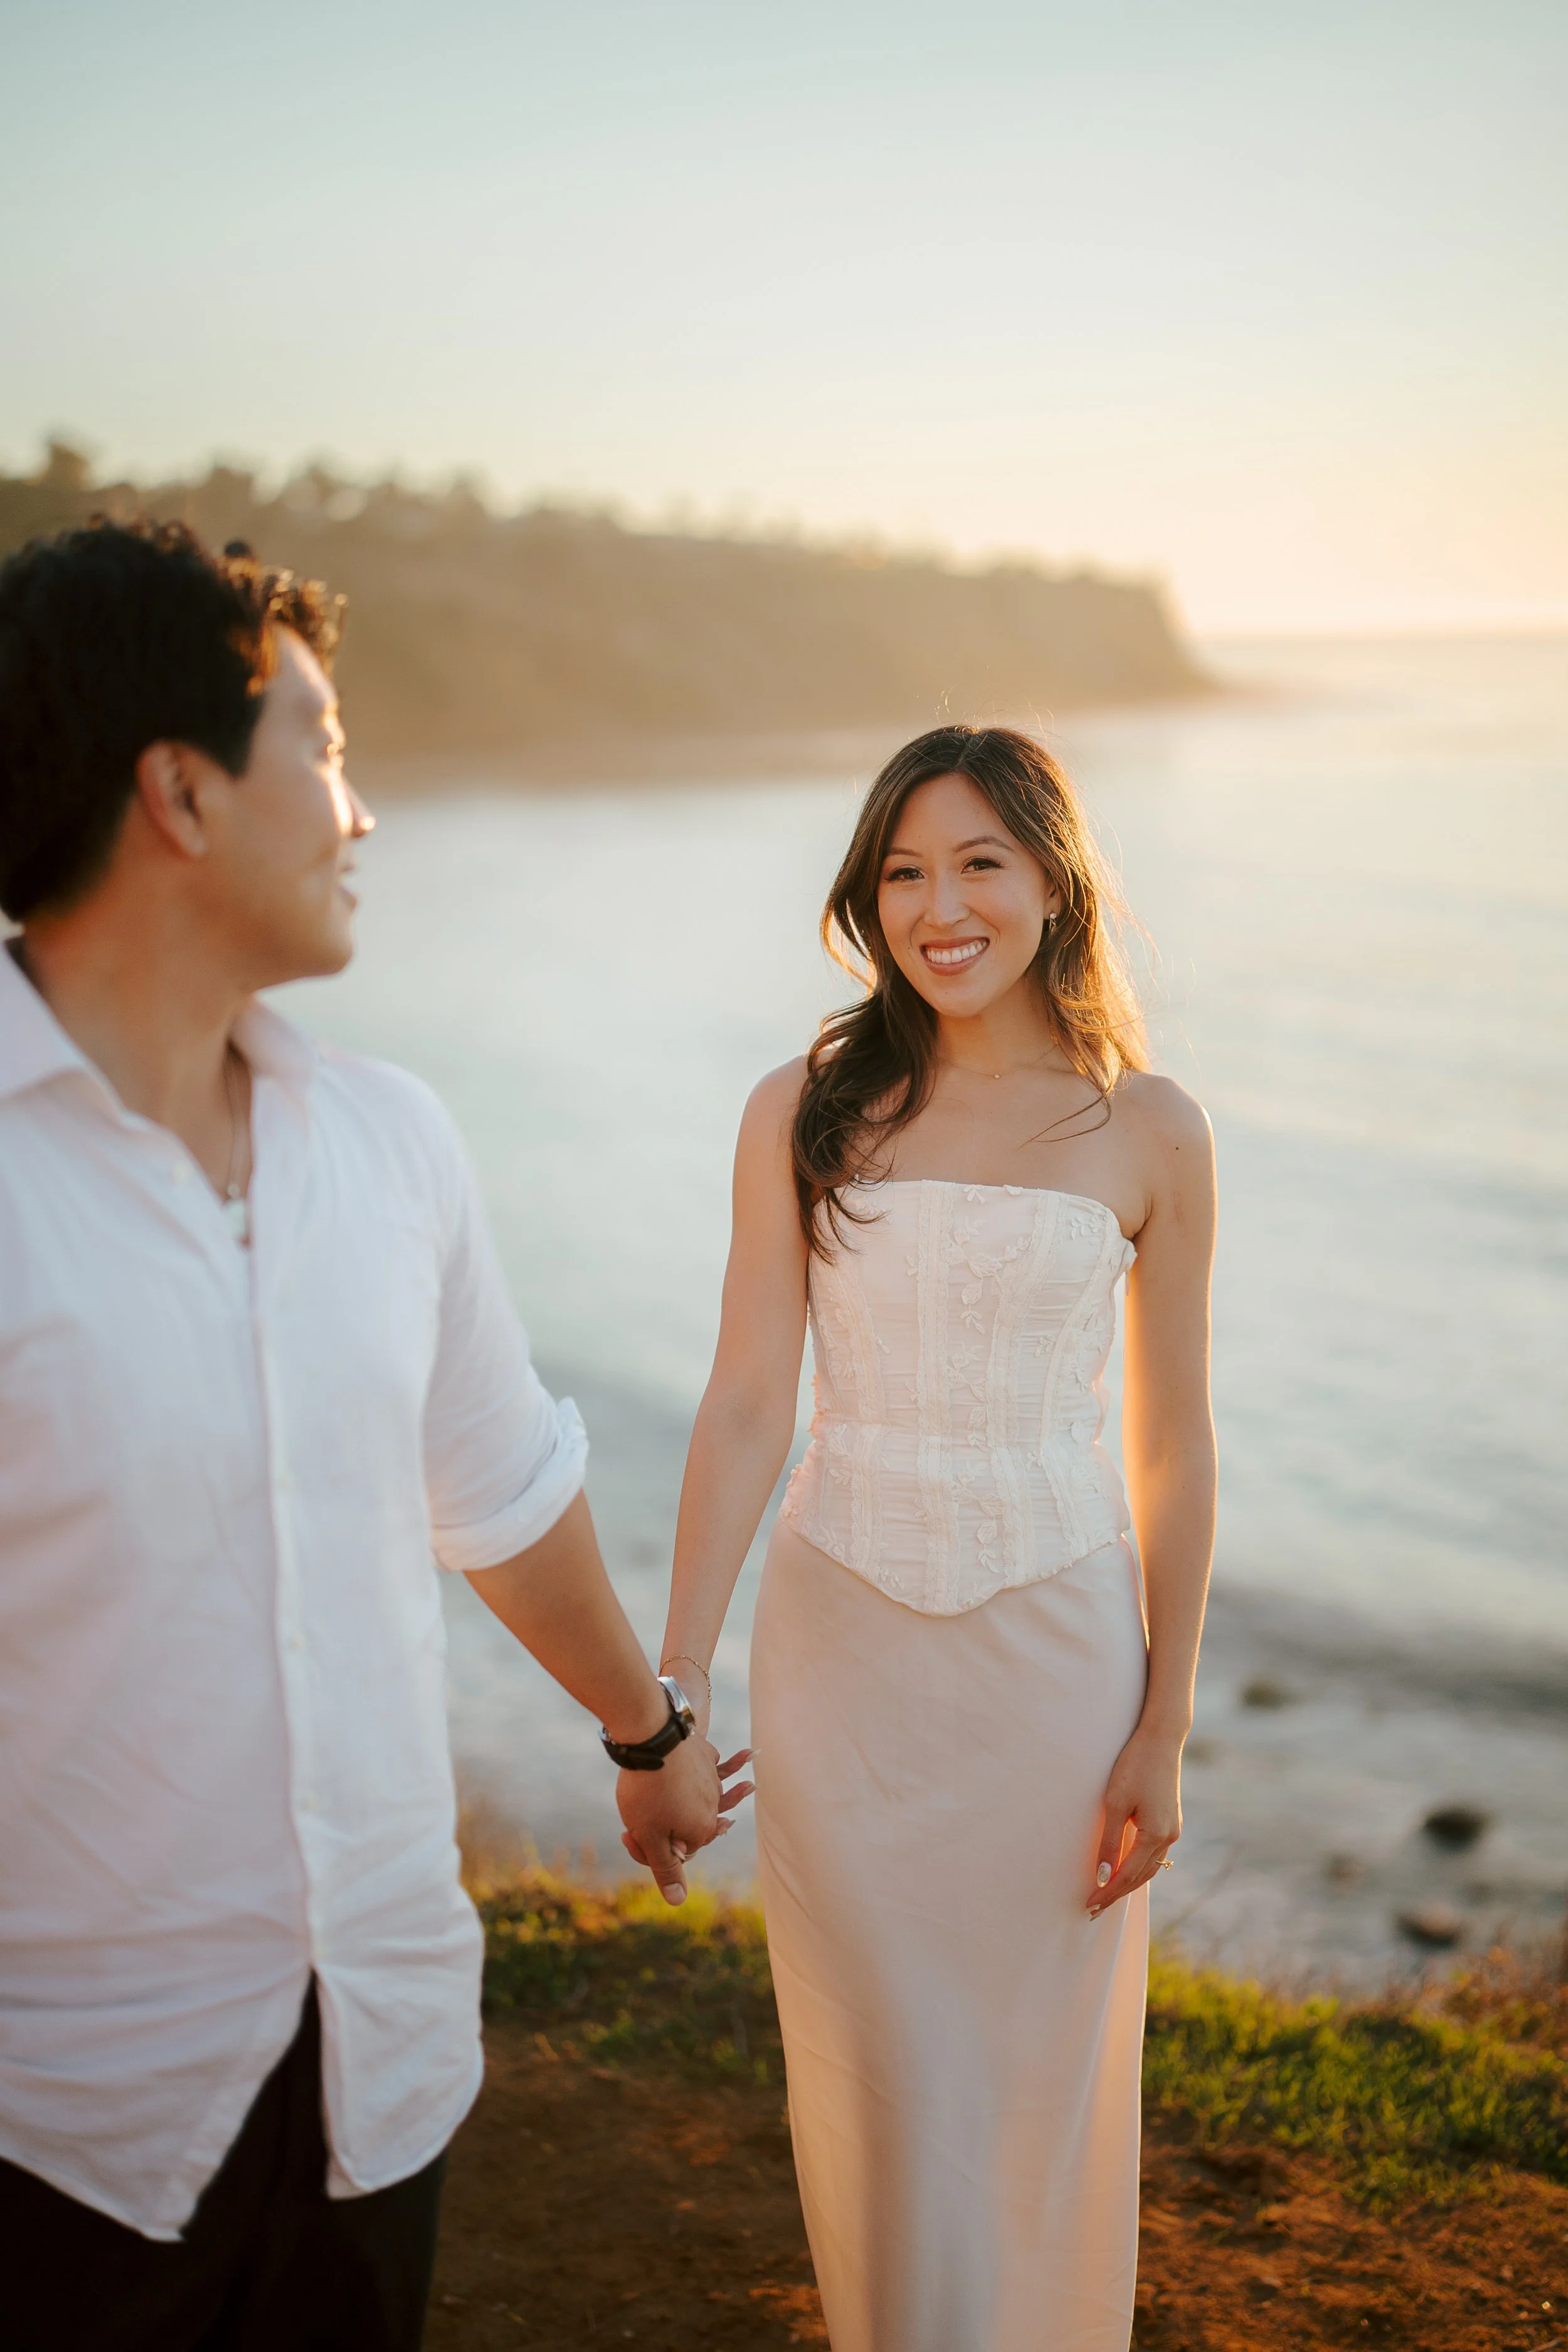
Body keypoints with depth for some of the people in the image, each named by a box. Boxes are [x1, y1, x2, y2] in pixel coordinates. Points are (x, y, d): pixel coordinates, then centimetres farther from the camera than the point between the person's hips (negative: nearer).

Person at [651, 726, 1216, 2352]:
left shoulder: (1148, 1133, -3)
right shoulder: (804, 1113, -4)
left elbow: (1172, 1450, 1)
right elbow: (746, 1407, -5)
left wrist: (1164, 1732, 0)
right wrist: (672, 1685, -10)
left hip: (1051, 1643, 0)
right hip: (840, 1643, 0)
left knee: (1041, 2084, 14)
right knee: (877, 2085, 11)